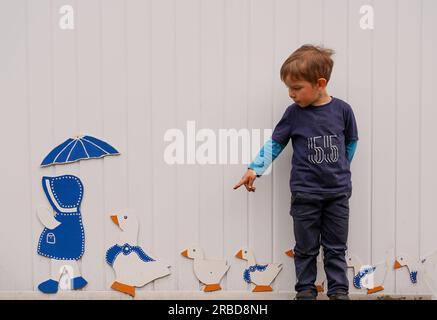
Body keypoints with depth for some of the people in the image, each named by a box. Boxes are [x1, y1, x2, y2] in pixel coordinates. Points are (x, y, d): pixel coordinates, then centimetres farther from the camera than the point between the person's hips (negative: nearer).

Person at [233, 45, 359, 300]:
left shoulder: (342, 110, -5)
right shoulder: (294, 113, -6)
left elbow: (351, 142, 9)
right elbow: (275, 143, -2)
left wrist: (341, 171, 10)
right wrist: (255, 169, -11)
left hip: (338, 193, 0)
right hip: (305, 194, 0)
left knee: (336, 247, 10)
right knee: (306, 248, 10)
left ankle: (339, 291, 21)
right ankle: (306, 290, 22)